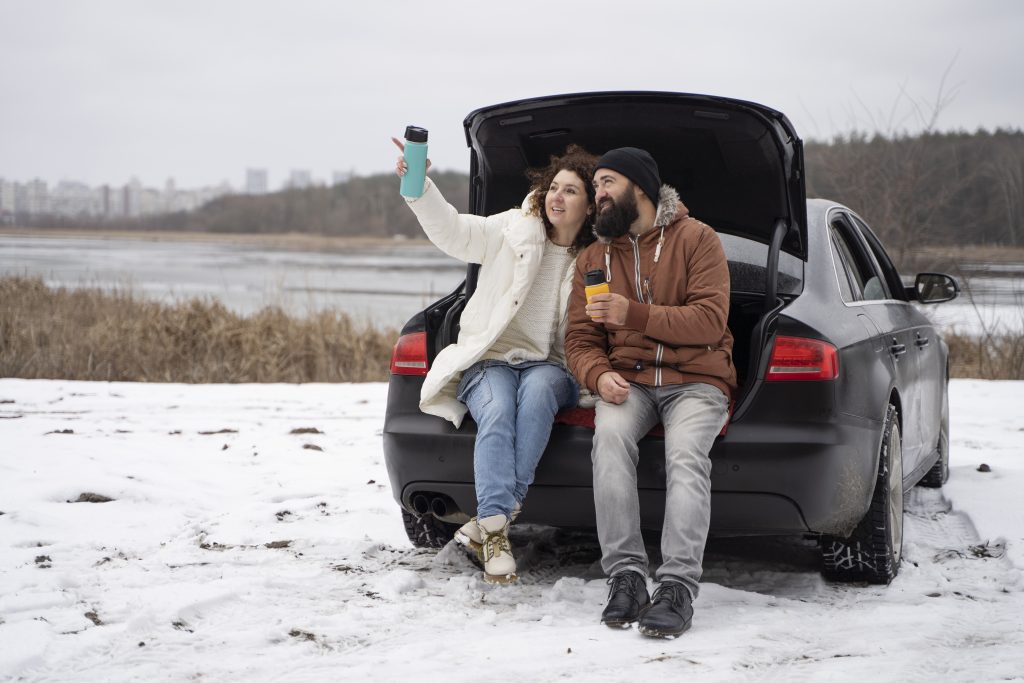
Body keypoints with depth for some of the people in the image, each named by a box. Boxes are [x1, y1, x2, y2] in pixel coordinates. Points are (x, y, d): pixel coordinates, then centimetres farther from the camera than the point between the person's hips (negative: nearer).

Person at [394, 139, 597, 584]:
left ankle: (490, 520, -36)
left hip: (548, 366, 1)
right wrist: (419, 187, -24)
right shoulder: (512, 230, 5)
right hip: (490, 361, -1)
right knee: (497, 412, -34)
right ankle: (495, 531, -40)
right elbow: (453, 231, -8)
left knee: (537, 393, -36)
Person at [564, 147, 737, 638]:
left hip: (695, 380, -3)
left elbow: (711, 320, -10)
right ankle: (625, 577, -32)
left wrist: (635, 314, -19)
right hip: (629, 381, 3)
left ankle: (678, 587, -38)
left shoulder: (695, 239, 1)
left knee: (686, 453, -33)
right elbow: (580, 338, 12)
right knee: (610, 435, -32)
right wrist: (599, 375, -12)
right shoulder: (593, 258, 16)